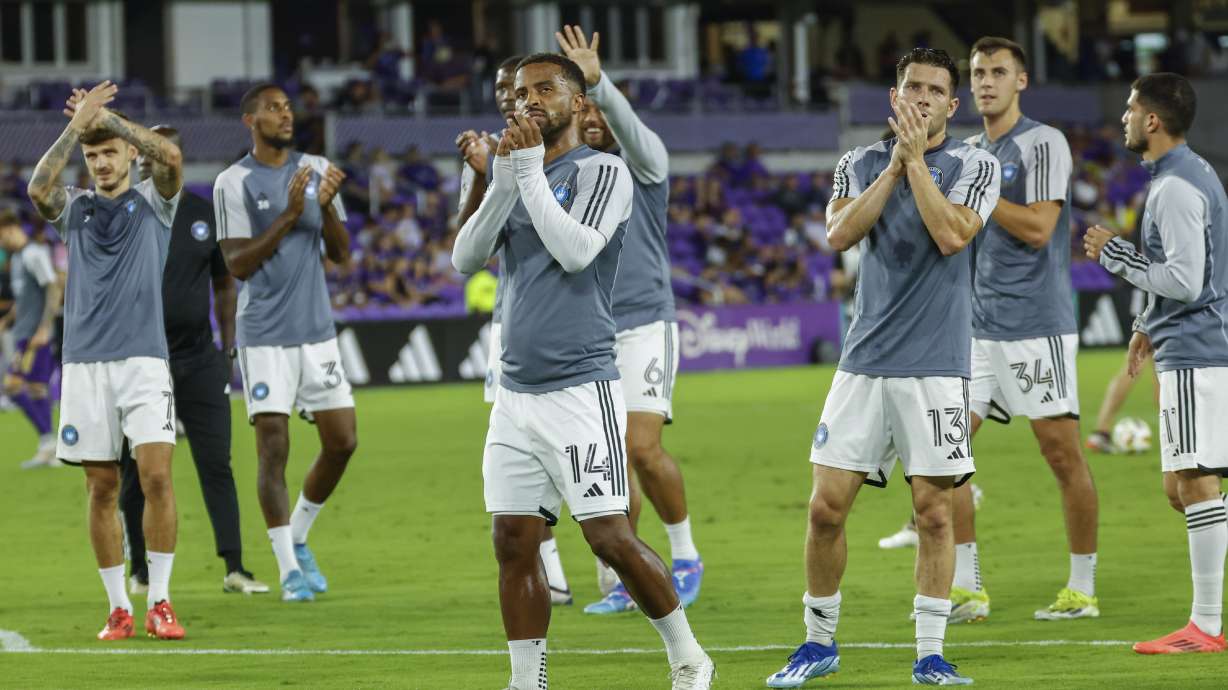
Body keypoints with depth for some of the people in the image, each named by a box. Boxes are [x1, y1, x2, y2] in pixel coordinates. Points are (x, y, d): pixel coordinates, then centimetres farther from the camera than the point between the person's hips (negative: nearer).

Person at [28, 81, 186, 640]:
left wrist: (106, 116, -9)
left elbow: (170, 156, -14)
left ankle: (160, 602, -6)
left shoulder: (153, 201, 7)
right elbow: (38, 188, -12)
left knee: (156, 475, -14)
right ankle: (119, 608, 9)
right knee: (102, 488, 2)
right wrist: (78, 124, -16)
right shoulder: (73, 207, 11)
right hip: (84, 363, 2)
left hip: (143, 360, -2)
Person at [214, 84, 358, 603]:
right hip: (264, 336, -5)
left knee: (342, 442, 3)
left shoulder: (317, 171, 8)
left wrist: (326, 207, -11)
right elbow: (238, 264, -11)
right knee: (273, 448, -7)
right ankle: (289, 568, 1)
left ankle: (298, 538, 23)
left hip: (317, 331, 5)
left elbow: (340, 255, 7)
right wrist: (289, 216, -19)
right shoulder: (234, 184, -6)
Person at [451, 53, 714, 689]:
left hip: (580, 390, -6)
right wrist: (504, 180, -8)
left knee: (610, 538, -9)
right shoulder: (515, 176, 15)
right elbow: (465, 259, 4)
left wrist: (531, 171, -14)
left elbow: (575, 251, -19)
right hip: (515, 393, 6)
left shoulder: (602, 172, -4)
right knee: (513, 543, 2)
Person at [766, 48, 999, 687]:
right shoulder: (861, 163, 10)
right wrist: (896, 163, -9)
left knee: (933, 511, -3)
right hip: (864, 362, 3)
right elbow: (840, 233, -7)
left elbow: (950, 235, -15)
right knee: (827, 507, 0)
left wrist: (916, 157, -11)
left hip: (935, 365, -3)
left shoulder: (974, 166, 2)